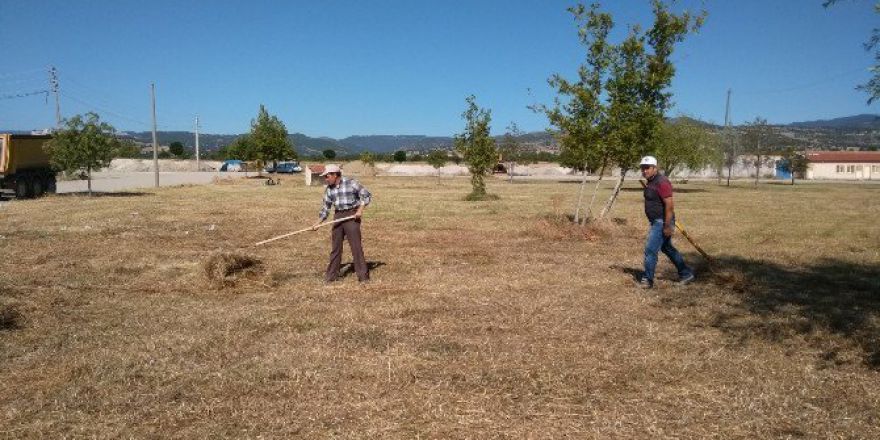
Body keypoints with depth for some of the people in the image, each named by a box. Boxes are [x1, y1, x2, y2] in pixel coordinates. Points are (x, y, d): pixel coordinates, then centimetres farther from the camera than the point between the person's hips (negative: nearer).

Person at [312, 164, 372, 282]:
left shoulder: (351, 183, -9)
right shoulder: (329, 189, 7)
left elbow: (366, 195, -4)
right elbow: (325, 207, 10)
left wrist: (360, 210, -14)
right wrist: (318, 223, 3)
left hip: (352, 216, -5)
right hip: (338, 216, 5)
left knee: (356, 245, -6)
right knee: (335, 246, 8)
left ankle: (363, 275, 1)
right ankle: (331, 275, 17)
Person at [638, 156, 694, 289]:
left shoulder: (661, 182, -20)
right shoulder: (650, 182, 11)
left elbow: (669, 205, -23)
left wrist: (667, 226, -24)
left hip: (662, 222, -11)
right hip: (656, 222, 11)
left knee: (650, 249, -8)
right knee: (667, 248, 19)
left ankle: (647, 280, 2)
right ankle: (686, 274, 31)